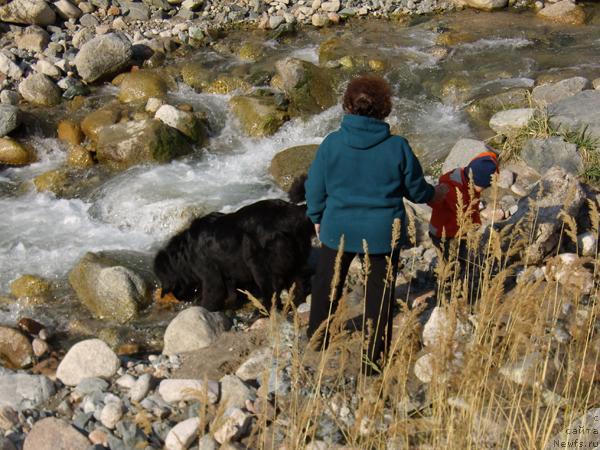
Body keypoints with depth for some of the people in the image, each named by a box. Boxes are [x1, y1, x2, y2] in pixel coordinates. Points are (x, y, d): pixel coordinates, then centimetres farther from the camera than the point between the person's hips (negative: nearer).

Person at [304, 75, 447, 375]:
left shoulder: (331, 144, -12)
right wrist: (434, 194, 21)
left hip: (338, 229, 1)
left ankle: (317, 336, 40)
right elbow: (416, 190, -2)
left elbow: (315, 189, -3)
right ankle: (374, 358, 22)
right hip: (383, 234, -1)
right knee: (380, 293, 14)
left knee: (327, 283, 23)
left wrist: (317, 217, 15)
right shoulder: (397, 147, -14)